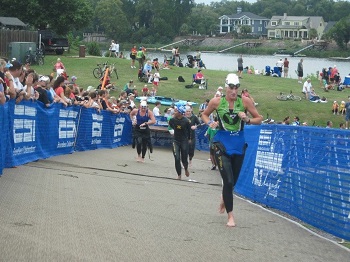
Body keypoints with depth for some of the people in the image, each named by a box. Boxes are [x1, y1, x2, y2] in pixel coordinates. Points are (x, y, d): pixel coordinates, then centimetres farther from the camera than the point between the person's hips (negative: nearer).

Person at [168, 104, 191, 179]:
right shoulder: (172, 120, -12)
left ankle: (186, 169, 38)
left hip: (184, 141, -2)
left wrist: (189, 139, 10)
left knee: (184, 159, 4)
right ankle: (179, 175, 8)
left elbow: (189, 130, -1)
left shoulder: (186, 121, -19)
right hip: (176, 141, 2)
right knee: (177, 159, -4)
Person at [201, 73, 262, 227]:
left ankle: (224, 198, 49)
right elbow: (204, 114, 12)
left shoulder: (245, 101, -4)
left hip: (239, 144, 2)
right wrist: (210, 123, -8)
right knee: (228, 180, -12)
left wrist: (247, 120, -17)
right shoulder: (216, 102, -5)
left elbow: (259, 119, 2)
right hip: (222, 143, -2)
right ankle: (230, 216, -1)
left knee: (233, 180, 15)